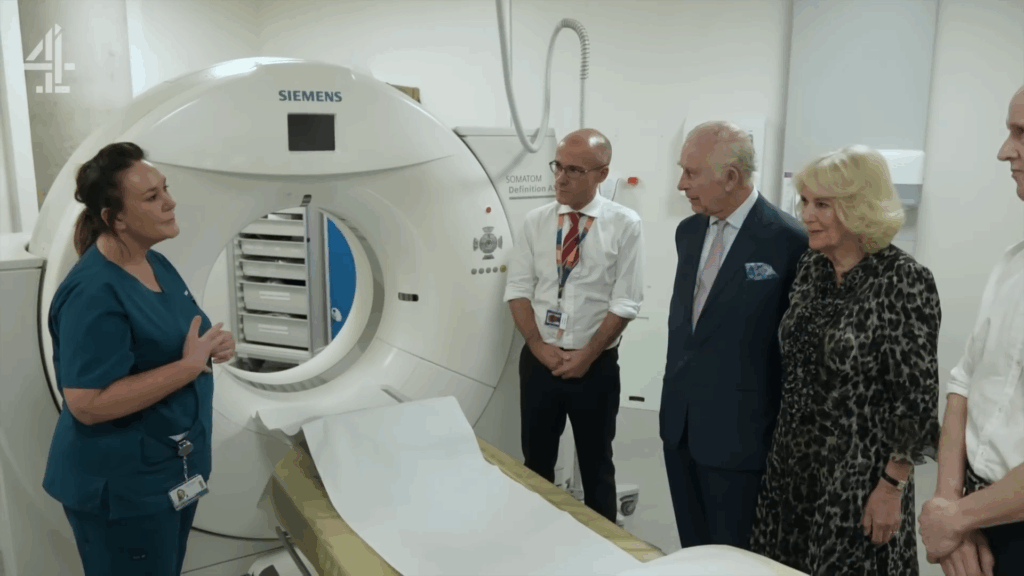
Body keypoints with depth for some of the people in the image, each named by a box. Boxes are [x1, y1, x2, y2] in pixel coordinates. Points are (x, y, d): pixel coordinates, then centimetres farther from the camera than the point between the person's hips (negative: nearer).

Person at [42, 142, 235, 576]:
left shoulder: (157, 263, 3)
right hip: (122, 485, -9)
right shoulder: (94, 293, -25)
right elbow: (87, 404, -28)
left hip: (175, 467, 9)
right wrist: (190, 366, -27)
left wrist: (210, 347, -5)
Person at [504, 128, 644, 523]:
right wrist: (539, 346, -10)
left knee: (596, 463, 14)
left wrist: (587, 355, -13)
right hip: (538, 361, 2)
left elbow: (624, 303, -9)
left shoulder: (624, 225, -7)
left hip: (596, 366, -2)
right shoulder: (535, 221, 1)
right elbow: (518, 290, 1)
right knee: (536, 460, 14)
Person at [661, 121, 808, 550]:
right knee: (691, 550, 20)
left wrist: (785, 431, -6)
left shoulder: (788, 239, -16)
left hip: (737, 428, -6)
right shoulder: (688, 231, 6)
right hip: (679, 419, 6)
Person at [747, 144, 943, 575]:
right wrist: (782, 449, 12)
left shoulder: (904, 281, -16)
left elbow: (916, 398, -15)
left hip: (859, 476, -6)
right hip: (791, 464, 6)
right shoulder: (810, 267, 2)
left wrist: (892, 487, -13)